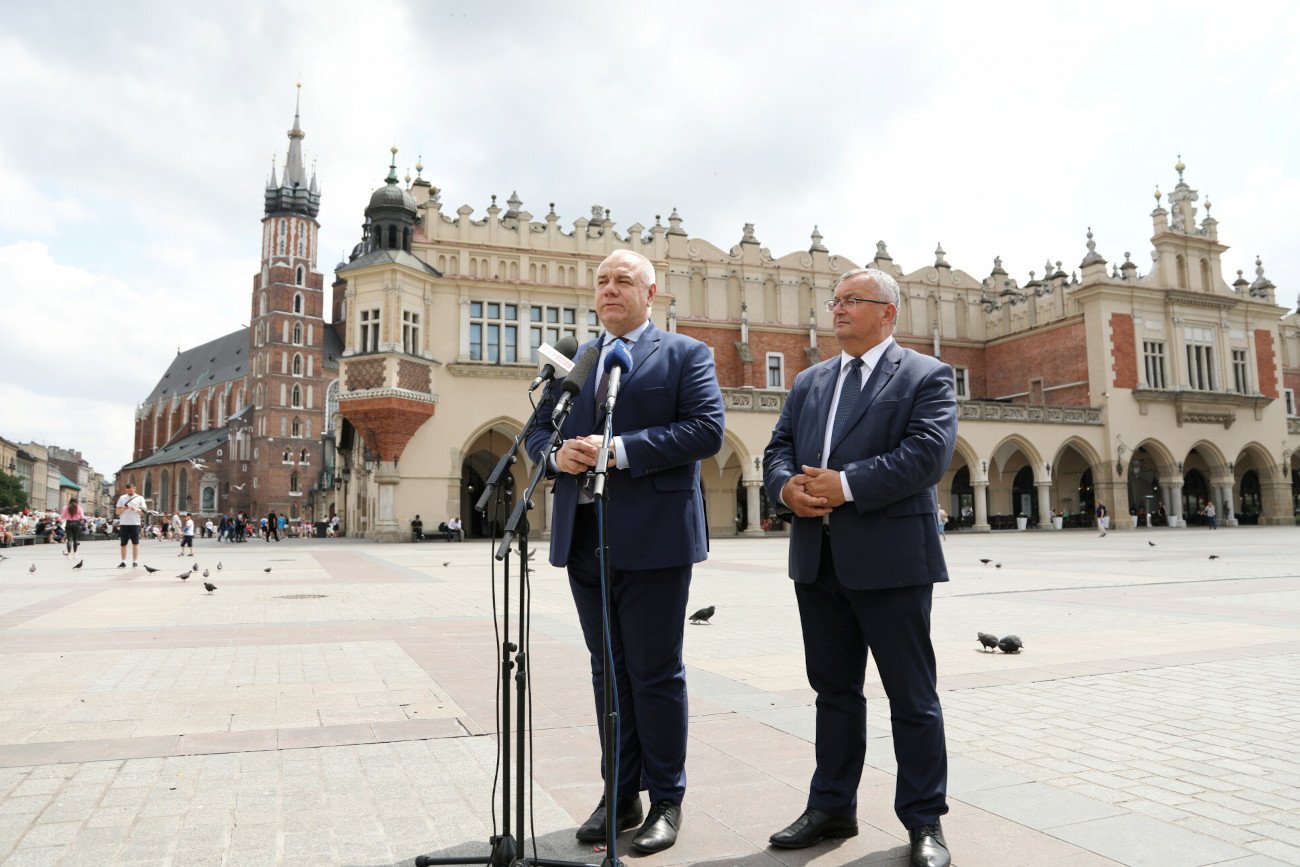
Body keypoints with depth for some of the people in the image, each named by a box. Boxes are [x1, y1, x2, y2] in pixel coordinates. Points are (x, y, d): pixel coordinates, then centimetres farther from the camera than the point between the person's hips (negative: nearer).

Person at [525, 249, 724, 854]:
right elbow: (537, 428, 16)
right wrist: (555, 454, -8)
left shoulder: (685, 354, 2)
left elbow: (707, 429, -10)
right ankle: (620, 796, 27)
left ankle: (666, 801, 19)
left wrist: (620, 451, -18)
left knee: (655, 674, 3)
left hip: (653, 537, -5)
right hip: (584, 538, 5)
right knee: (608, 672, 14)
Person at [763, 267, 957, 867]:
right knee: (833, 689, 16)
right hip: (818, 562, 6)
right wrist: (788, 486, -10)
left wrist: (846, 485, -20)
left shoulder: (926, 376, -1)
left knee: (912, 695, 6)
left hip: (890, 558, -5)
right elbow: (777, 449, 13)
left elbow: (929, 452, -15)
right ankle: (832, 807, 30)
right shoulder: (809, 382, 17)